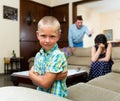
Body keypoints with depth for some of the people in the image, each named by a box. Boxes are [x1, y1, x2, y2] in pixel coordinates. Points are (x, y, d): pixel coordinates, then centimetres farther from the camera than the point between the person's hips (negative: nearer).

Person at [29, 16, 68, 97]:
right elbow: (35, 81, -2)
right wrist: (54, 76, -16)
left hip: (56, 96, -5)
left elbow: (45, 84, -16)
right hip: (40, 94, 5)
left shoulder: (58, 56, -16)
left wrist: (31, 74, -2)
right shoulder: (38, 55, 1)